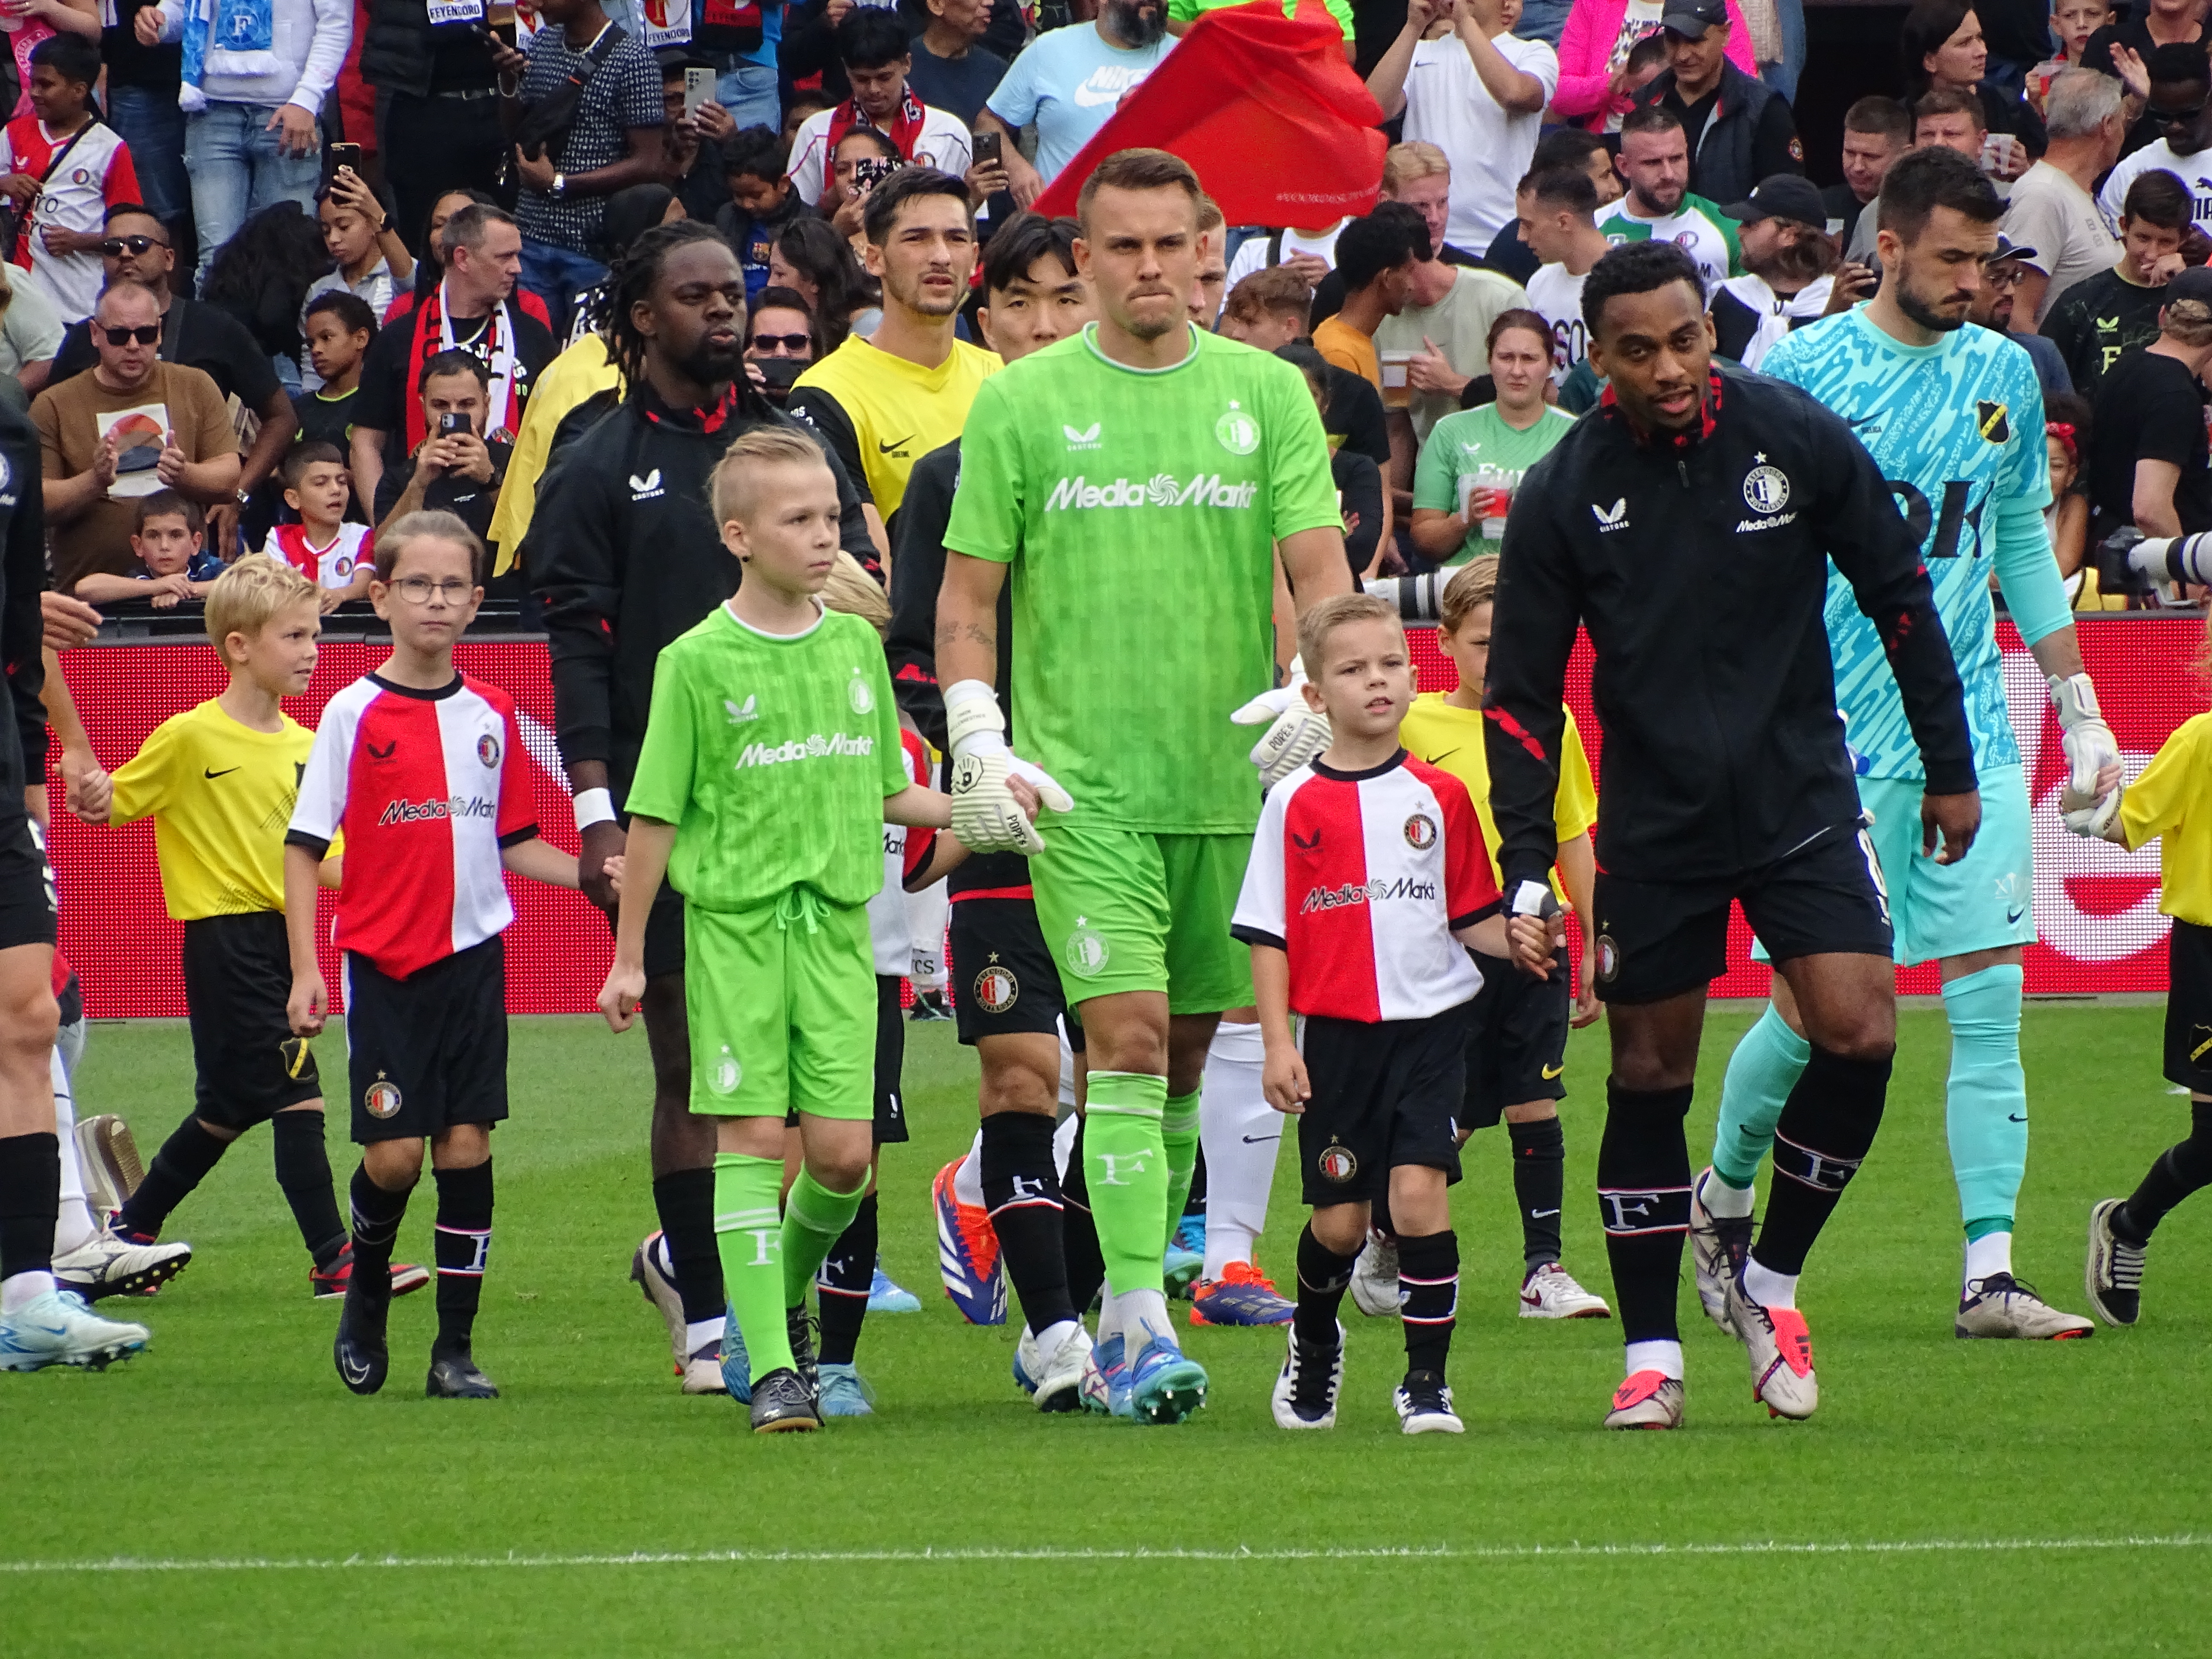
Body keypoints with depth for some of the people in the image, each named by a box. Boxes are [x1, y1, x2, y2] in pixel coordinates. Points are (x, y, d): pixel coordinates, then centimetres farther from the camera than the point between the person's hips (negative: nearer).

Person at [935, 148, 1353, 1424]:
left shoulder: (1268, 393, 6)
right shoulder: (1021, 403, 3)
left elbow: (1320, 566, 0)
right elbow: (968, 592, 6)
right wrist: (980, 741, -6)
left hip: (1231, 780, 3)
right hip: (1082, 780, -2)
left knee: (1184, 1055, 9)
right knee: (1128, 1037, -14)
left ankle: (1115, 1304, 22)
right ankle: (1139, 1328, -16)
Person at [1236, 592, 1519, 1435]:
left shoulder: (1440, 796, 5)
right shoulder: (1296, 803, 0)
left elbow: (1471, 916, 10)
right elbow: (1268, 933, 2)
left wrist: (1518, 939, -11)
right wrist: (1278, 1043, -5)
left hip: (1429, 1026, 0)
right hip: (1335, 1037, 0)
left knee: (1419, 1190, -15)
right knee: (1339, 1217, 6)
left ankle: (1427, 1380, -7)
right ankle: (1314, 1344, 36)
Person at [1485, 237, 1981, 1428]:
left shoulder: (1797, 438, -8)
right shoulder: (1564, 495, -9)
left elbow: (1898, 596, 4)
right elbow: (1521, 695, -3)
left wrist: (1951, 768, 5)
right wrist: (1526, 870, -10)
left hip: (1800, 798, 0)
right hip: (1652, 825, 0)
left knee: (1860, 1032, -14)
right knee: (1648, 1073, 2)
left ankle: (1770, 1281, 6)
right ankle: (1651, 1352, 13)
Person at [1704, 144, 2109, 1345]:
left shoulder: (2003, 376, 10)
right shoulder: (1801, 374, -5)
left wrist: (2078, 708, 16)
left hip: (1974, 736, 4)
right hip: (1840, 739, -4)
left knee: (1990, 998, -4)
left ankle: (1989, 1273, -4)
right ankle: (1720, 1196, 24)